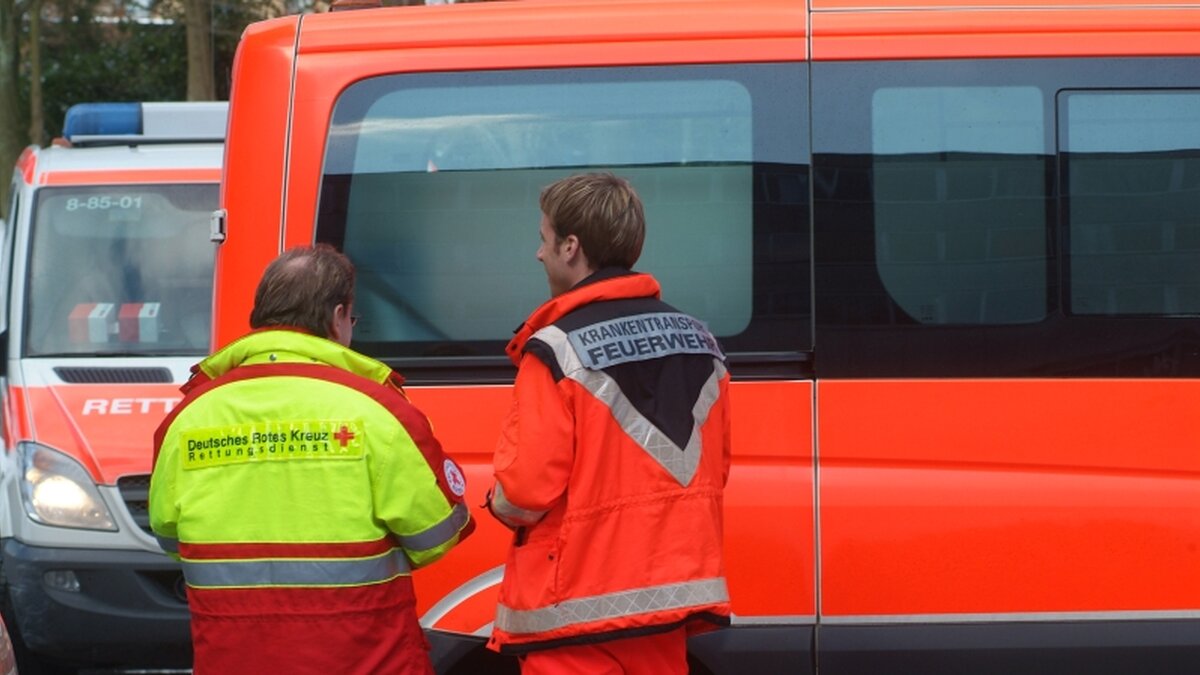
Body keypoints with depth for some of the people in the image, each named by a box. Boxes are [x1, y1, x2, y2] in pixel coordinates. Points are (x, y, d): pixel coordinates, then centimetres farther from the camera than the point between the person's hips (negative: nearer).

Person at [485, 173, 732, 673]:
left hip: (579, 607, -6)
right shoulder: (697, 341, 8)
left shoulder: (557, 349, -14)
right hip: (672, 591, 7)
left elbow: (524, 490, -17)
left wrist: (499, 504, 5)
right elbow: (711, 468, 13)